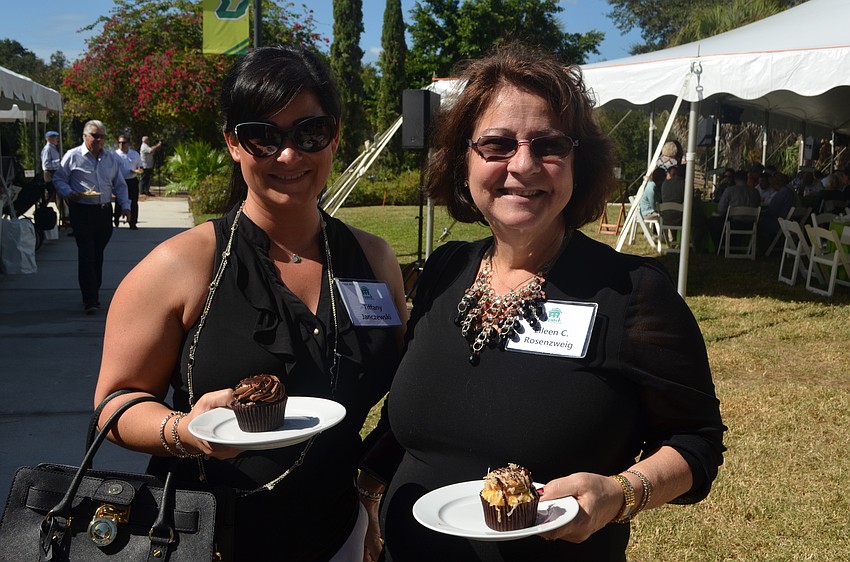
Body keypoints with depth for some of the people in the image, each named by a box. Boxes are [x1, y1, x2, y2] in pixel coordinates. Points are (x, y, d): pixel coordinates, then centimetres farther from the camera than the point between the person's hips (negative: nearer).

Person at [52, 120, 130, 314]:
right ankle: (90, 299, -11)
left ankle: (94, 293, 22)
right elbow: (58, 179, 3)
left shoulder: (112, 158, 12)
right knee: (86, 254, -10)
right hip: (82, 212, -4)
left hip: (105, 211, 4)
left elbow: (120, 185, 16)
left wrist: (125, 205, 4)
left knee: (98, 254, 10)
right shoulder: (73, 156, 0)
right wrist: (69, 193, -16)